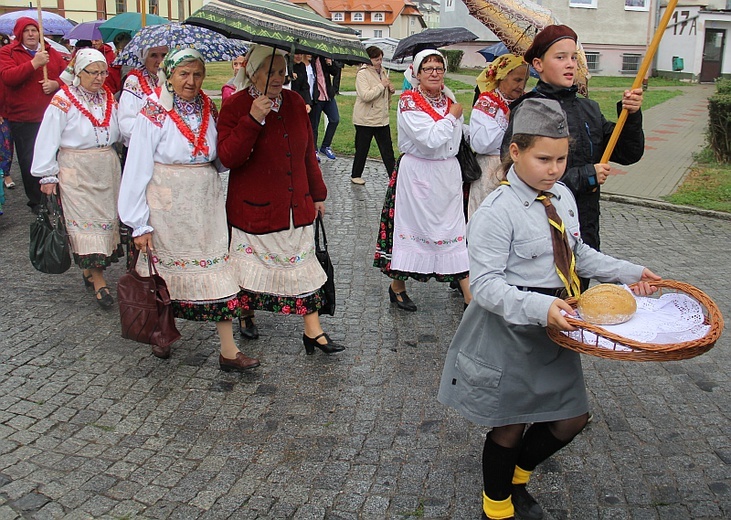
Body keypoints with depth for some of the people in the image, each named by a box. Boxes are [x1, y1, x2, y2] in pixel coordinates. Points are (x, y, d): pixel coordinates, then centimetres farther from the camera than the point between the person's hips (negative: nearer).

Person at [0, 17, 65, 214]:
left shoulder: (51, 52, 11)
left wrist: (56, 84, -12)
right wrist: (34, 63, -23)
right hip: (23, 119, -3)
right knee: (29, 161, 3)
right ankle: (36, 201, 16)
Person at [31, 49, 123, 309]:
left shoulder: (108, 97, 9)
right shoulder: (63, 101, -7)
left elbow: (118, 132, 20)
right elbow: (47, 139, -7)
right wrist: (47, 175, -7)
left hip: (107, 168, 6)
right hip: (76, 170, -6)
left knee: (106, 217, 8)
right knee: (86, 219, -7)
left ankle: (90, 268, 22)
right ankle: (99, 281, -6)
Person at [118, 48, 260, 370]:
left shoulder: (209, 109, 6)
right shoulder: (154, 114, -8)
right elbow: (137, 169, -8)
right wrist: (140, 224, -10)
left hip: (206, 203, 3)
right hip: (168, 205, -3)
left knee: (218, 269, -1)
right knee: (165, 270, 10)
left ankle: (228, 351, 3)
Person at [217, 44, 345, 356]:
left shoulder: (294, 102, 6)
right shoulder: (236, 106, -9)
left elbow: (308, 153, 13)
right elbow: (228, 157, -19)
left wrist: (318, 194, 17)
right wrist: (253, 119, -27)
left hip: (297, 206, 5)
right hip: (255, 209, -4)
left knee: (304, 264, 5)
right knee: (252, 265, 10)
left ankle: (313, 331, 12)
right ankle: (246, 316, 35)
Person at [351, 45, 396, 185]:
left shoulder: (382, 72, 11)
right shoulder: (362, 74, -11)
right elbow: (365, 95, -25)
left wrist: (390, 90, 2)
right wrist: (382, 85, -19)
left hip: (382, 118, 6)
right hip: (365, 120, -6)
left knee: (387, 150, 5)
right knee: (362, 149, 6)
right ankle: (355, 175, 21)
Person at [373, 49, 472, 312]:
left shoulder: (449, 100, 9)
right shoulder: (409, 102, -10)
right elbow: (430, 139, -22)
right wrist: (452, 116, -10)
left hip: (448, 173, 5)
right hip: (417, 174, -5)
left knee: (456, 229, 3)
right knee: (411, 227, 4)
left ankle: (470, 296, 5)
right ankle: (397, 286, 24)